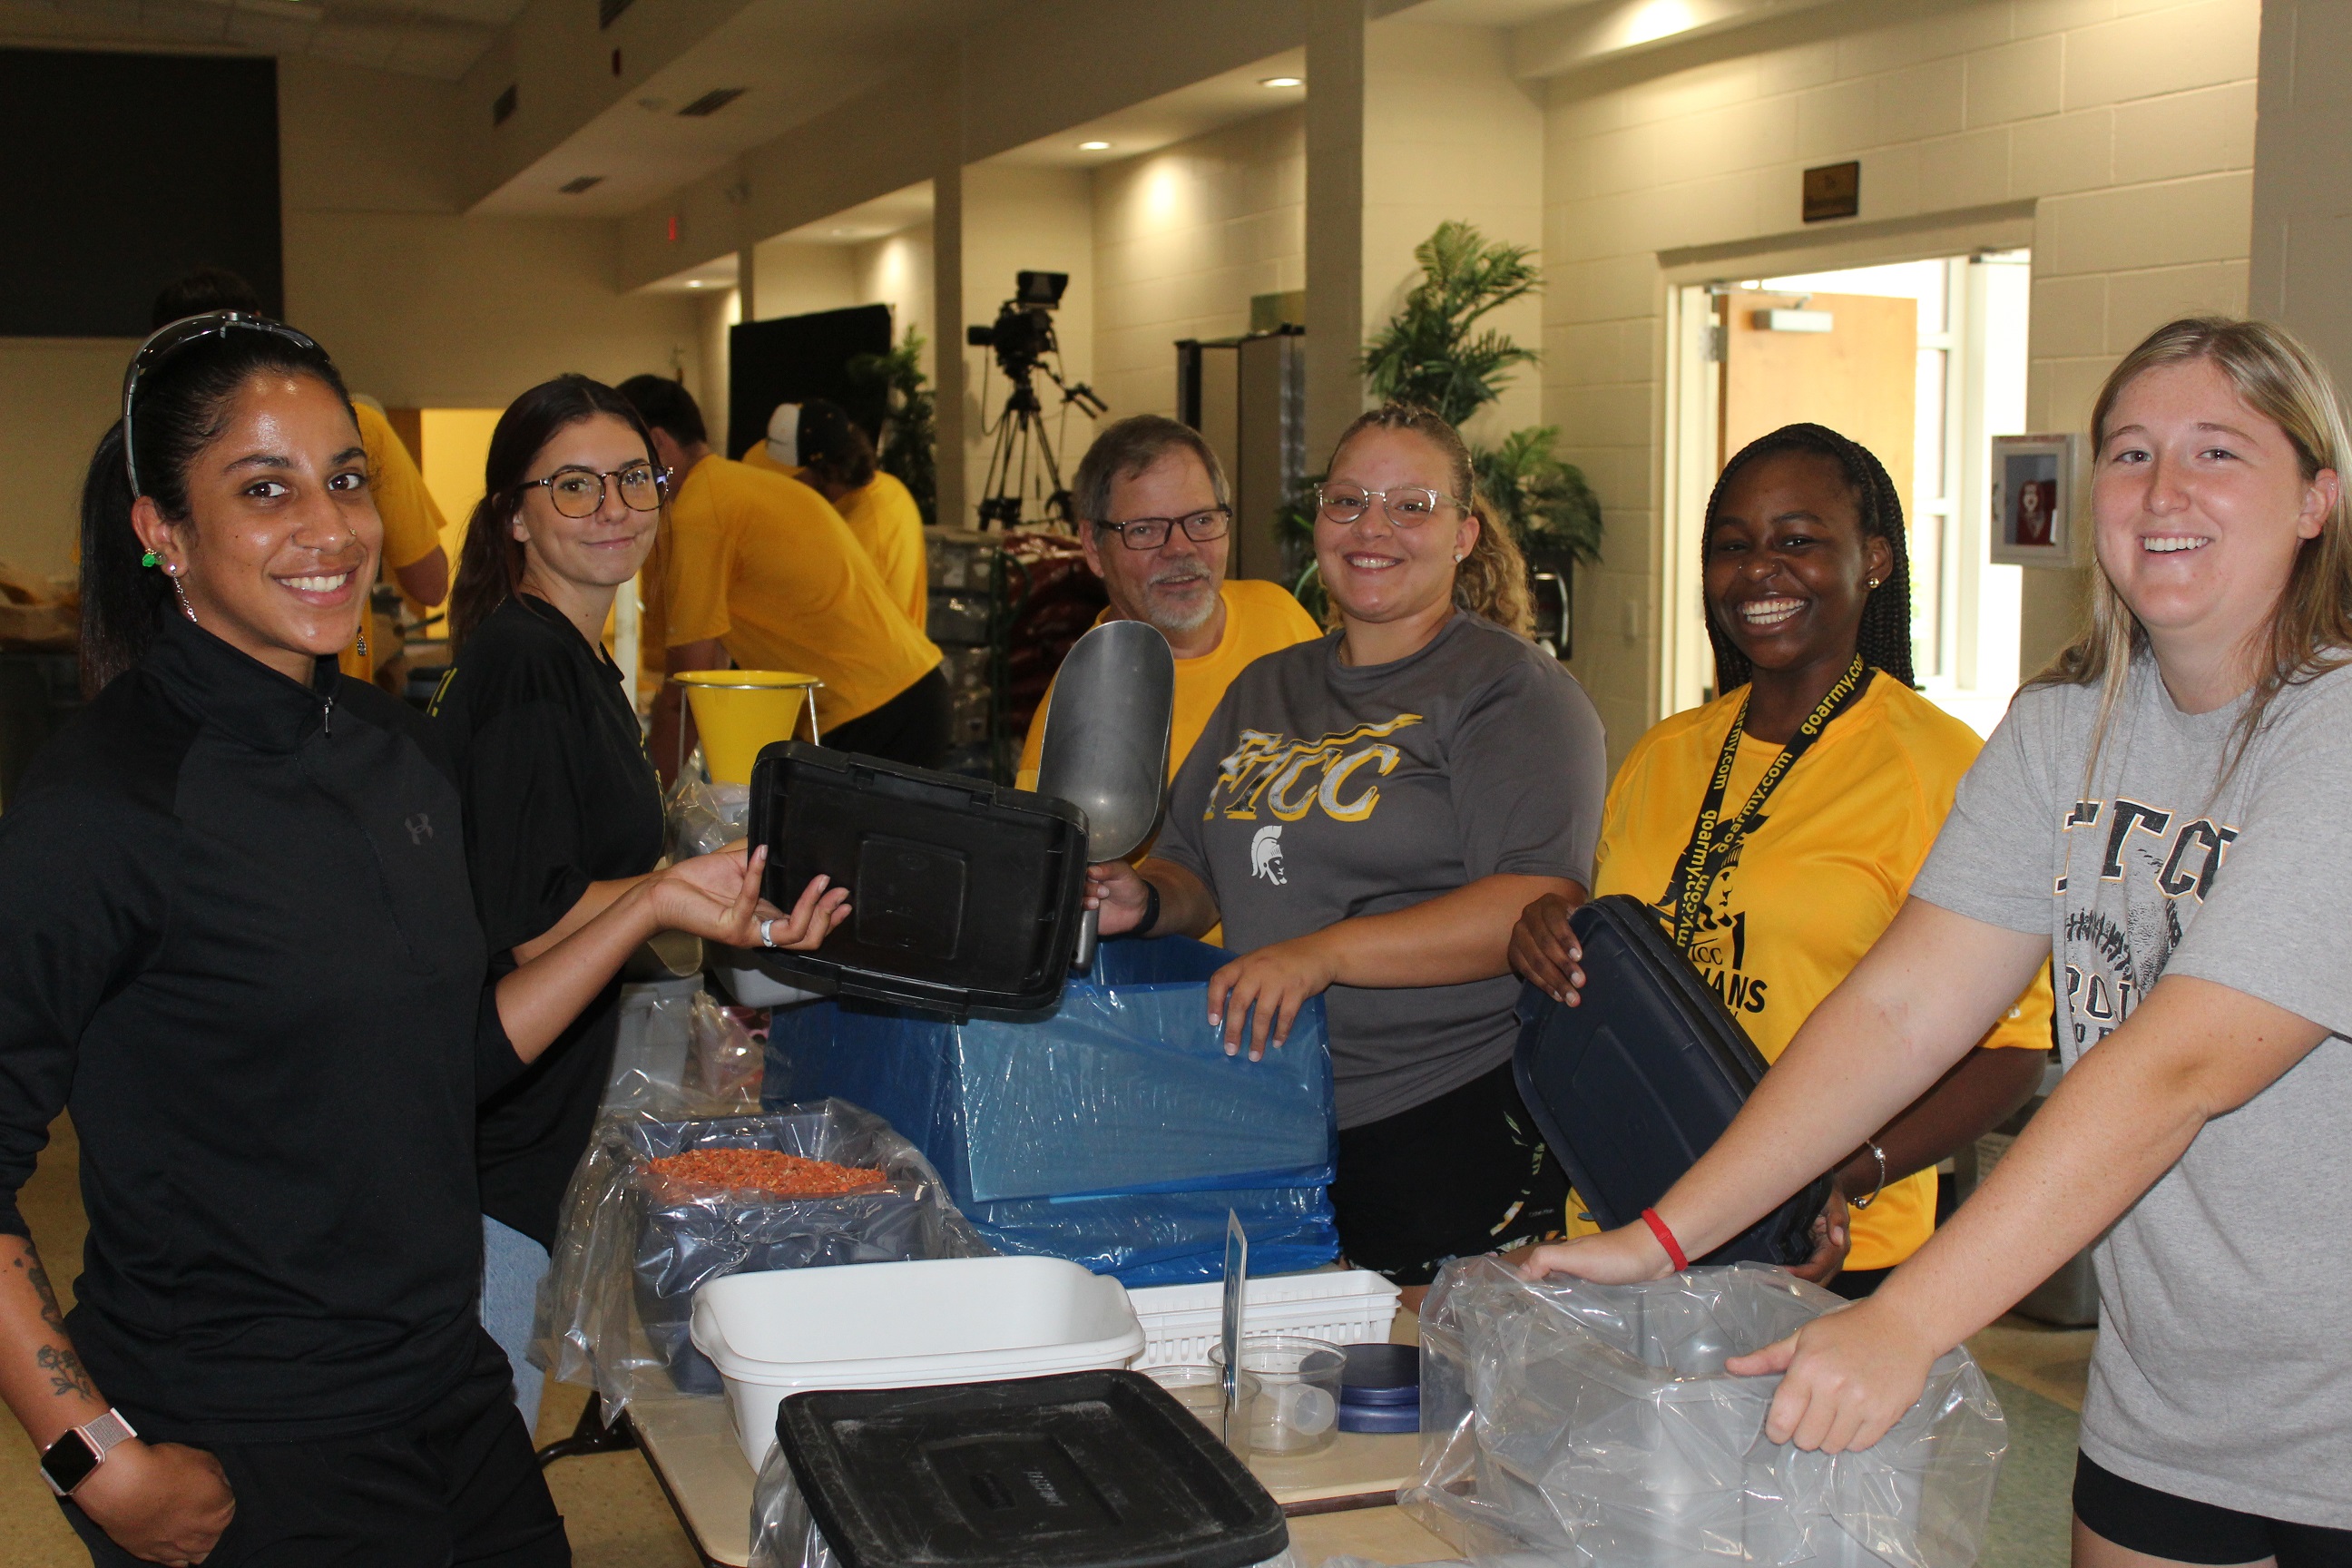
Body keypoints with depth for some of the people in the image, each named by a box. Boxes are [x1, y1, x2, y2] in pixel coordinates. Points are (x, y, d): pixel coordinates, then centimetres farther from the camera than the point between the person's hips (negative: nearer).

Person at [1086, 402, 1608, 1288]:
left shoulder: (1513, 690, -6)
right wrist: (1144, 899, 0)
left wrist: (1324, 954, -26)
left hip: (1452, 1125, -6)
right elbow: (1195, 868, 23)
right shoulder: (1264, 691, 16)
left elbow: (1541, 906, -19)